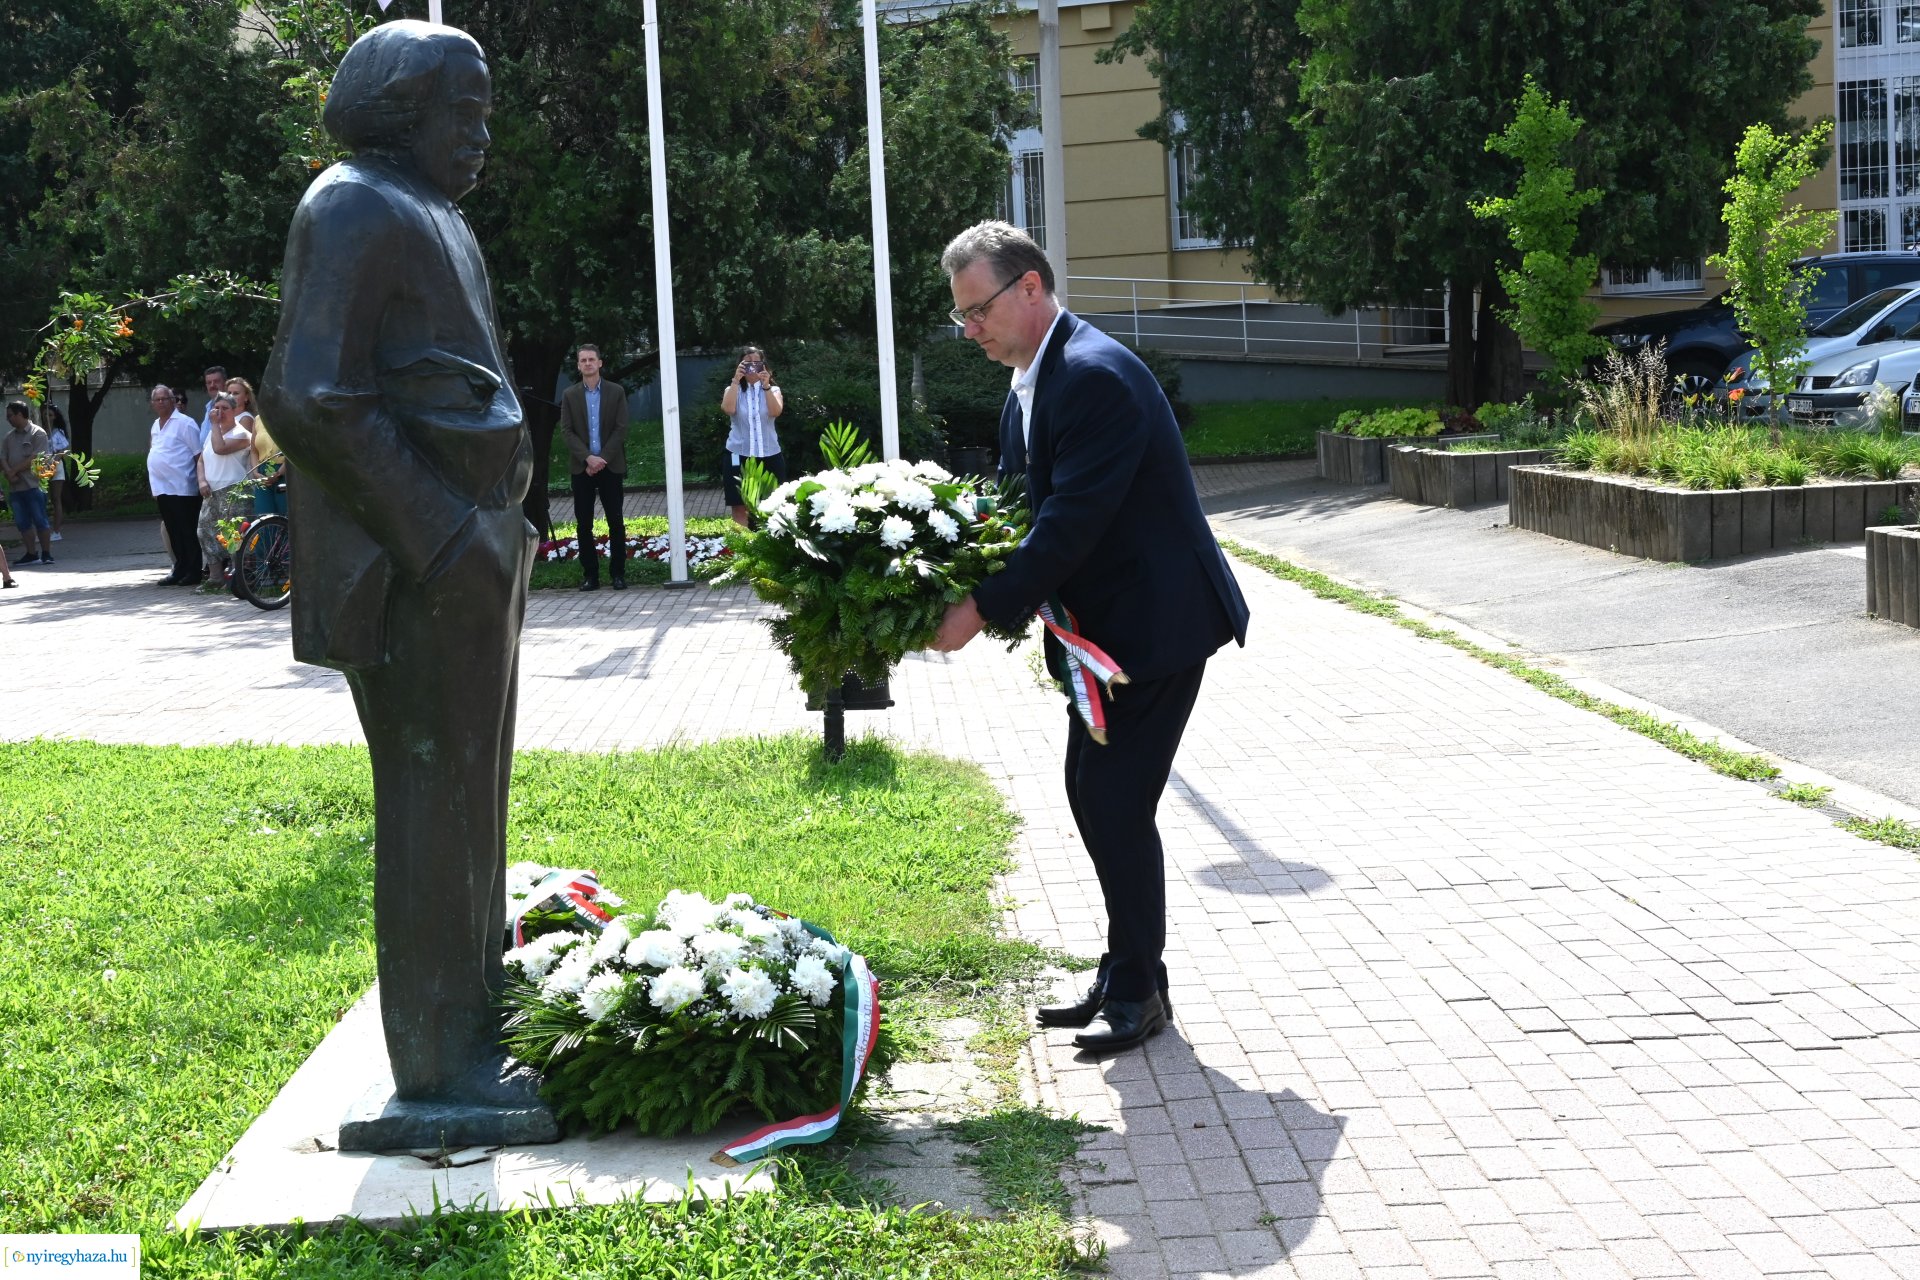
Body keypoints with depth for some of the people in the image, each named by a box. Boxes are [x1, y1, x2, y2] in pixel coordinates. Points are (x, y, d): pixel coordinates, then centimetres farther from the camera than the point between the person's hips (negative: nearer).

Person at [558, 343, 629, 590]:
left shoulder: (616, 392, 4)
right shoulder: (569, 395, 7)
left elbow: (620, 429, -1)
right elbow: (567, 431, 1)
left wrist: (602, 458, -11)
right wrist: (588, 458, -12)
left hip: (610, 465, -1)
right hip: (582, 467, 1)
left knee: (616, 521, -1)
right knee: (584, 524, 0)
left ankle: (618, 573, 5)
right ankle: (590, 575, 5)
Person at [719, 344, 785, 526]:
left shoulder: (773, 390, 7)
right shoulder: (733, 390, 7)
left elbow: (776, 412, -13)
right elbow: (728, 409, -15)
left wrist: (766, 385, -21)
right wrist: (736, 381, -17)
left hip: (769, 455, 1)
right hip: (739, 454, 0)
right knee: (741, 507, -1)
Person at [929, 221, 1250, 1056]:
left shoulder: (1095, 376, -22)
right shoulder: (1030, 387, 10)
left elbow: (1072, 519, -27)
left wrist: (983, 609, -25)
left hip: (1154, 623, -10)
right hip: (1102, 626, 10)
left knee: (1116, 802, -6)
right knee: (1093, 795, 14)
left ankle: (1138, 993, 8)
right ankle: (1123, 975, 26)